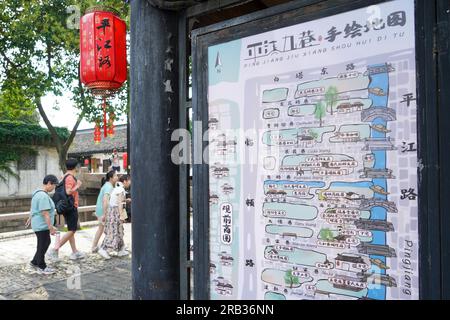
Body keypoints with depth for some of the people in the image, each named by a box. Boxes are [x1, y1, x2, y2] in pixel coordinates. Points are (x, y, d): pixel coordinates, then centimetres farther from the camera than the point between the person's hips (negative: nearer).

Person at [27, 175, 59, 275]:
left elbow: (34, 208, 23)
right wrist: (51, 227, -24)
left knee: (46, 243, 21)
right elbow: (45, 213, -26)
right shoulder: (43, 196, -24)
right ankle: (42, 267, 17)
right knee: (42, 246, 3)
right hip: (42, 225, -10)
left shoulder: (38, 192, 9)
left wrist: (30, 218, 35)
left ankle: (35, 262, 32)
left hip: (39, 224, 10)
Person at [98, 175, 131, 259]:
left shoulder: (117, 188, 15)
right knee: (114, 232, -6)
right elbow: (120, 203, -17)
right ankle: (103, 249, -8)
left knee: (119, 231, 12)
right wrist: (121, 215, -17)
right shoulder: (121, 190, -13)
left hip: (111, 210, 10)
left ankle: (121, 250, 18)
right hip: (115, 211, -10)